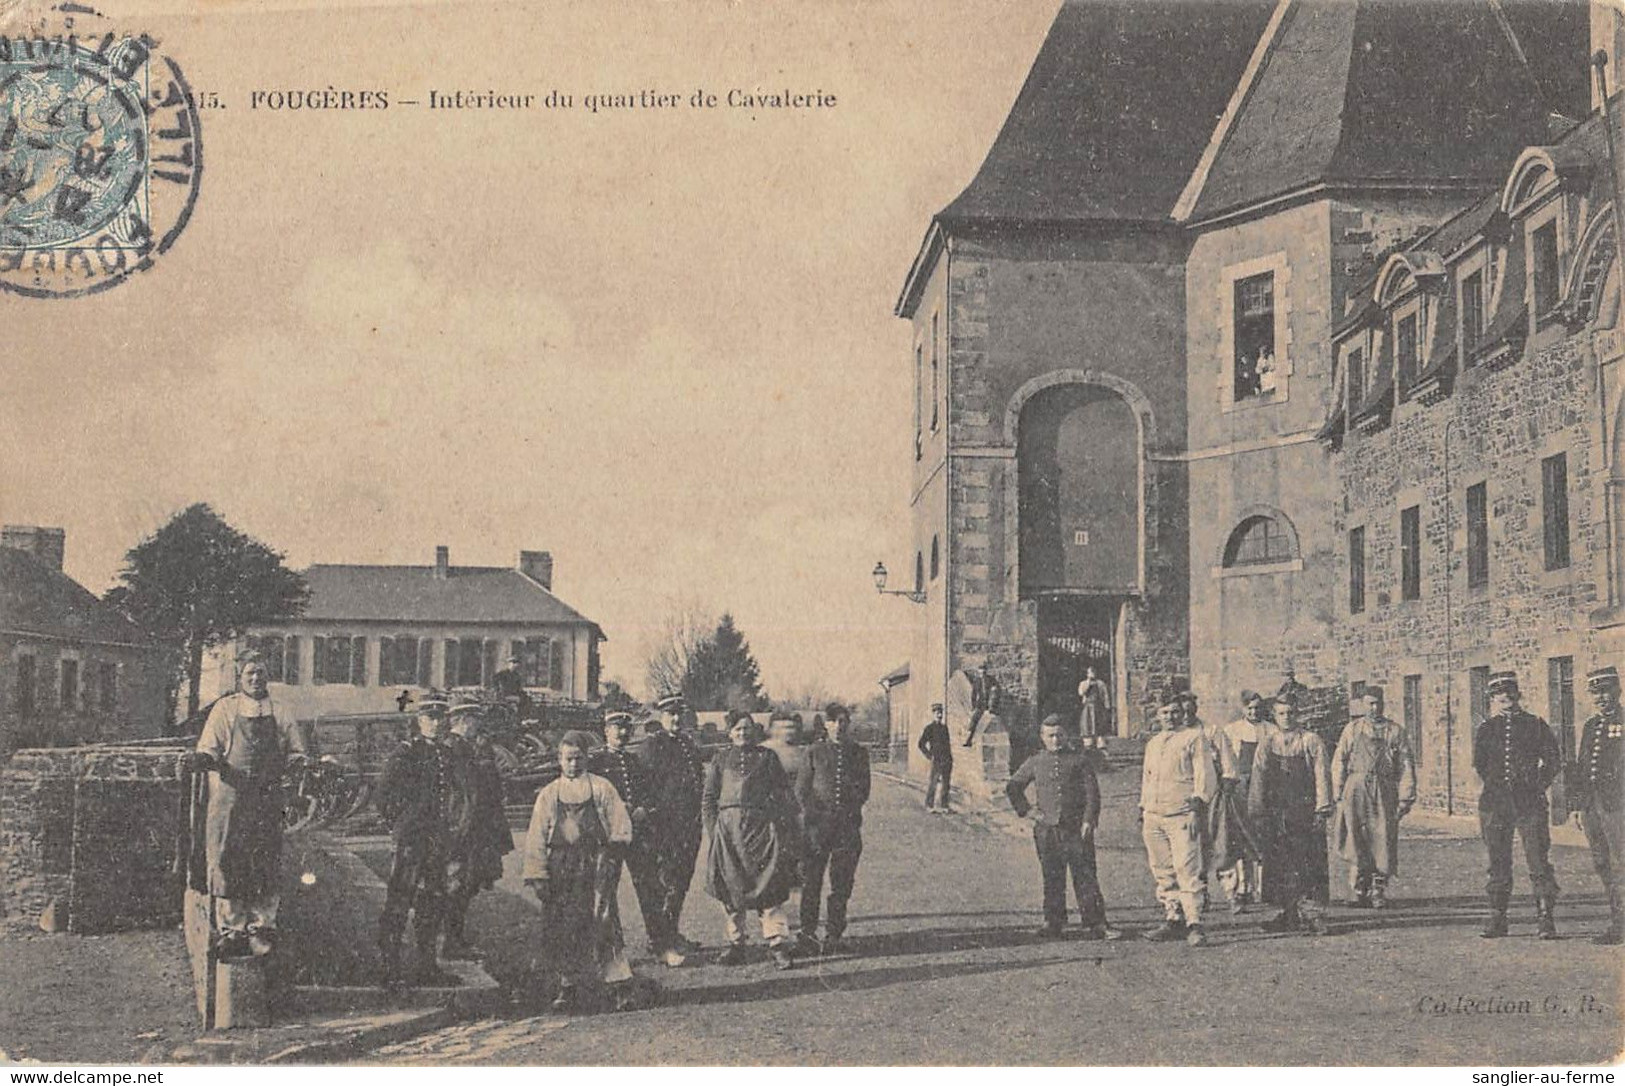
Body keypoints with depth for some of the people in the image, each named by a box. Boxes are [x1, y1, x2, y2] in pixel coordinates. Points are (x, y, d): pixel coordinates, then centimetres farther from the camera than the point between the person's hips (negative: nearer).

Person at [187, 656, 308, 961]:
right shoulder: (225, 709, 8)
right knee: (227, 863, -2)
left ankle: (262, 928, 10)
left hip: (268, 798, 1)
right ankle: (230, 929, 6)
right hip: (229, 798, -1)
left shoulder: (281, 714, 12)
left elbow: (295, 753, 16)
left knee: (266, 865, 1)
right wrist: (203, 759, -18)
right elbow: (209, 748, 3)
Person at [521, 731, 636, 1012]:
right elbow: (536, 838, 7)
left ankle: (620, 984, -11)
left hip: (595, 866, -2)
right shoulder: (548, 795, 11)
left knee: (603, 924, -11)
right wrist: (537, 875, -3)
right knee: (562, 930, 1)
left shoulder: (601, 788, 7)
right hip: (560, 870, 2)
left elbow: (621, 826, 5)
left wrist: (611, 854, -10)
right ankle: (568, 986, 11)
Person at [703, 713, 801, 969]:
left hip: (762, 824, -1)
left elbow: (784, 793, 10)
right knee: (732, 889, 4)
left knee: (769, 887, -7)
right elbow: (709, 797, 12)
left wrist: (788, 827, 1)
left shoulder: (766, 757, 12)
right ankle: (736, 943, 13)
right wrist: (713, 830, 1)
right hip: (729, 825, 1)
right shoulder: (721, 759, 13)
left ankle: (778, 944, -7)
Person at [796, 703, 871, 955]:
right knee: (811, 880, -1)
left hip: (848, 823, 1)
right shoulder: (814, 754, 8)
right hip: (818, 823, -1)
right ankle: (808, 931, 9)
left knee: (842, 883, 1)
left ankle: (833, 936, 8)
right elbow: (801, 789, 8)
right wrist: (812, 813, -4)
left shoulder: (859, 754, 12)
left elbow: (864, 790, 14)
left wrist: (852, 808, -1)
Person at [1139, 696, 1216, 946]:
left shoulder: (1194, 738, 3)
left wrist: (1198, 807, -13)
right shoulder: (1152, 744, 22)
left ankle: (1194, 923, -13)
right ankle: (1173, 920, 9)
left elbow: (1204, 776, -4)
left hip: (1182, 815, -6)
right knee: (1163, 873, 4)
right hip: (1154, 816, 6)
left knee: (1187, 869, -12)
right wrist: (1142, 812, 20)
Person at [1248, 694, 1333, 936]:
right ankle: (1287, 914, 11)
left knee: (1308, 868, -6)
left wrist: (1322, 808, -9)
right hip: (1275, 813, 3)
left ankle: (1311, 914, -3)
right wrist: (1256, 813, 0)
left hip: (1305, 812, -3)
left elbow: (1321, 775, -1)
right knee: (1278, 868, 4)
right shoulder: (1267, 743, 10)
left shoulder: (1311, 741, 3)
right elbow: (1258, 778, 7)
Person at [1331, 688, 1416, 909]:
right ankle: (1360, 892, 0)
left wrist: (1406, 798, 0)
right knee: (1356, 842, -6)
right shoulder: (1352, 729, 11)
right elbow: (1338, 763, 9)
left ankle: (1379, 893, 6)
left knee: (1384, 840, -4)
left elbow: (1406, 766, 8)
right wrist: (1338, 795, 1)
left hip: (1385, 792, 0)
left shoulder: (1395, 731, 11)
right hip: (1356, 790, 0)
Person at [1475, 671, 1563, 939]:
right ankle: (1497, 919, 13)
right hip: (1495, 804, 2)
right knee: (1498, 865, 7)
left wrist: (1537, 786, 3)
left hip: (1529, 803, -2)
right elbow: (1479, 764, 9)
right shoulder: (1486, 728, 12)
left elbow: (1554, 760, 7)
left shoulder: (1534, 725, 6)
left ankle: (1545, 920, -5)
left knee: (1539, 862, -8)